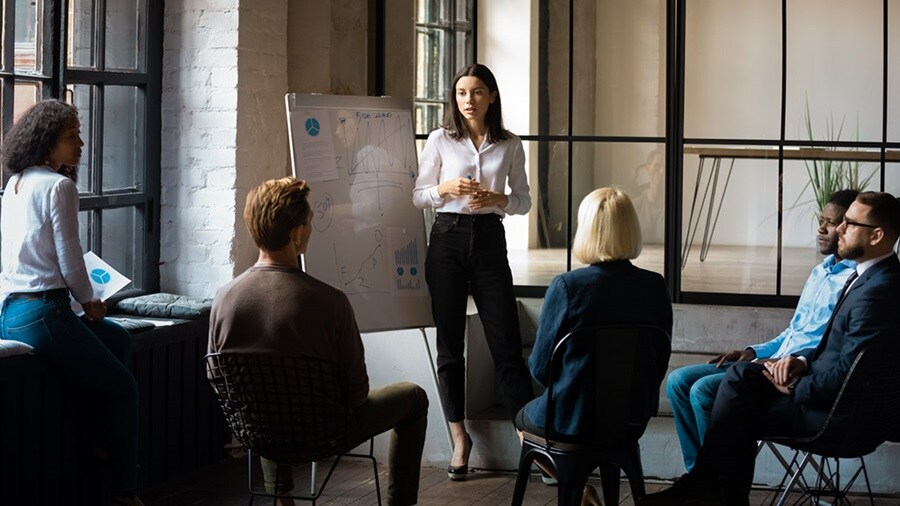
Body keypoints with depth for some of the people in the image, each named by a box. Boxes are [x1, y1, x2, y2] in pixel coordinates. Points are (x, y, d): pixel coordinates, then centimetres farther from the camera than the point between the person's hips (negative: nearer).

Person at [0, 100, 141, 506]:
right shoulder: (59, 186, -13)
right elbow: (70, 260, -14)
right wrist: (88, 302, 4)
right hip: (42, 314, -9)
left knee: (118, 339, 27)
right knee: (122, 388, 4)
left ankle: (101, 442, 25)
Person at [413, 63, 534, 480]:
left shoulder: (510, 146, 5)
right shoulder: (440, 140, 4)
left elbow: (524, 201, 9)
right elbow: (417, 196, 7)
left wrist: (497, 199, -11)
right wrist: (446, 188, -13)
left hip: (490, 240, 0)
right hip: (448, 238, 1)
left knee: (506, 344, -5)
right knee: (450, 343, 4)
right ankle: (459, 435, 14)